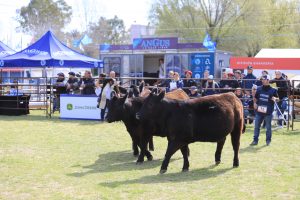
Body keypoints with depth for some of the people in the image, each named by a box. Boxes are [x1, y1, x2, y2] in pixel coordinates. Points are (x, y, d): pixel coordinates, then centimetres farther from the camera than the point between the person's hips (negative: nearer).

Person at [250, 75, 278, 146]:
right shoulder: (259, 89, 9)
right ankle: (255, 140, 12)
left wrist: (274, 99, -17)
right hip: (259, 111, 3)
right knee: (256, 126, 5)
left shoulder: (273, 90, -2)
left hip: (268, 111, -3)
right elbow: (255, 98, 19)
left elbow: (277, 98, 4)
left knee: (268, 127, 5)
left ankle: (268, 140, 17)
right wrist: (255, 103, 1)